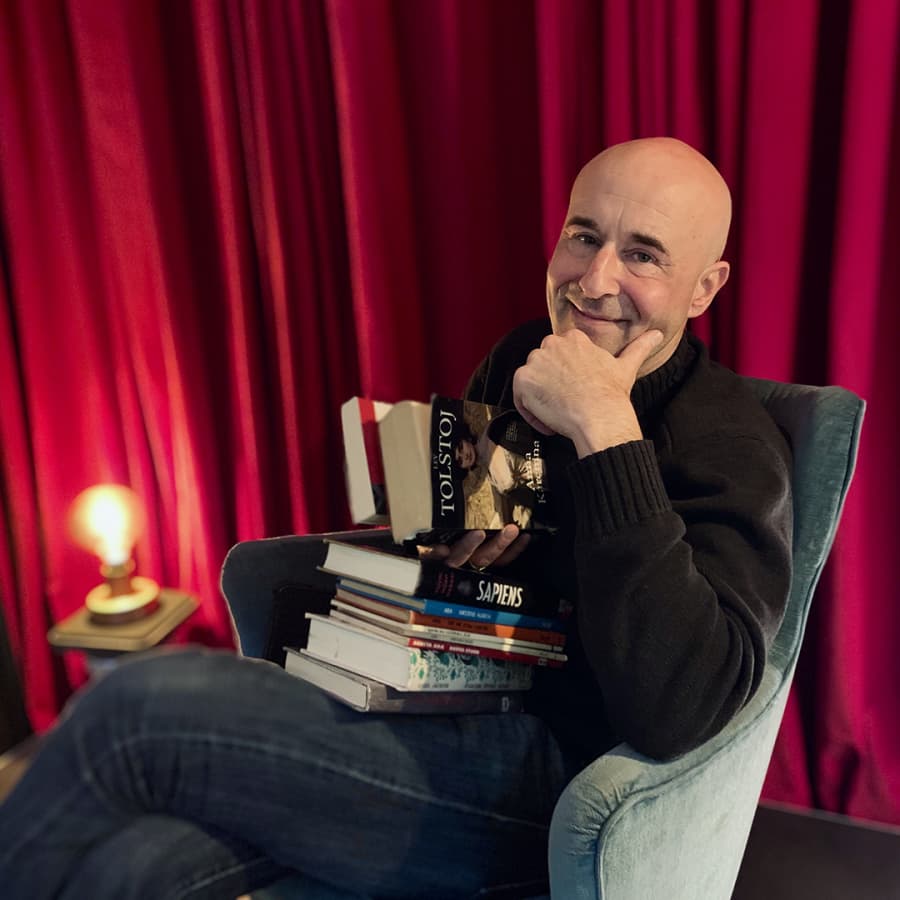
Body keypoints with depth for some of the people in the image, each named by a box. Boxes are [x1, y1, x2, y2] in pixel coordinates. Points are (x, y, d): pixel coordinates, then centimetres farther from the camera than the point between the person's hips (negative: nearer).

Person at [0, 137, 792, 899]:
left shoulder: (729, 448, -14)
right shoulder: (525, 357, 7)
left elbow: (679, 712, -29)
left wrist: (604, 430, -29)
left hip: (547, 773, -6)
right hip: (431, 703, 6)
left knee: (141, 706, -20)